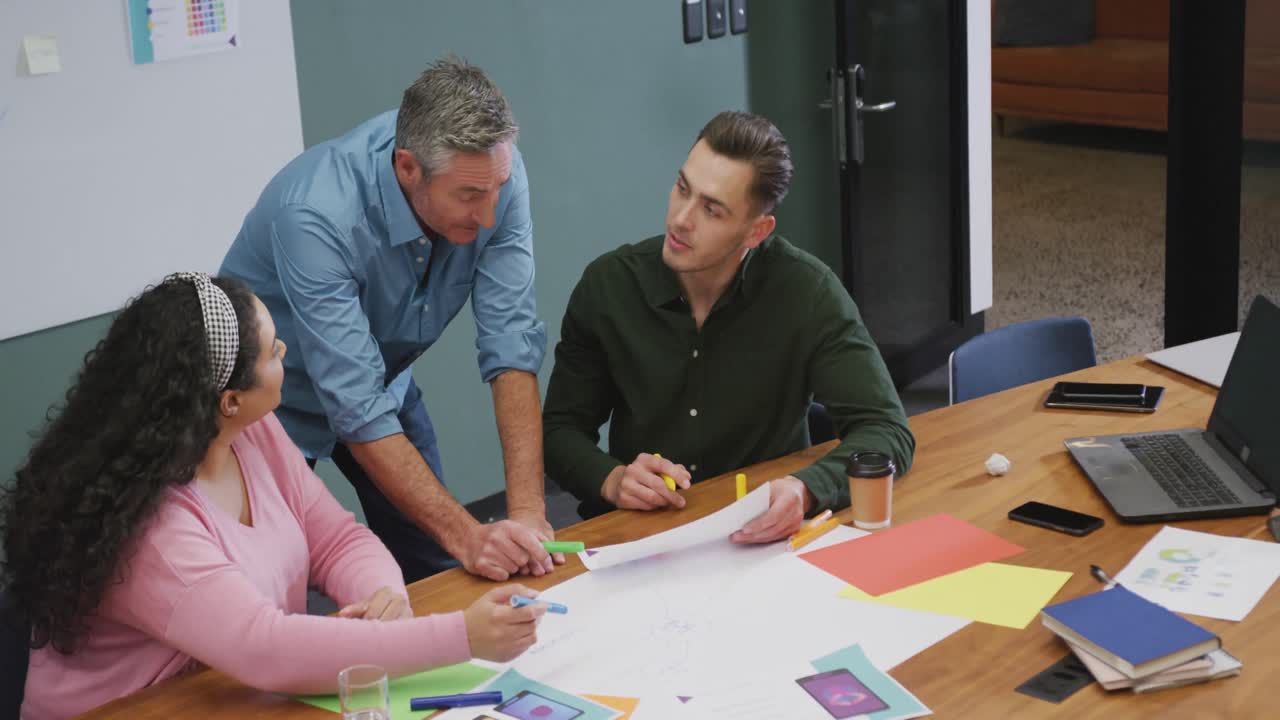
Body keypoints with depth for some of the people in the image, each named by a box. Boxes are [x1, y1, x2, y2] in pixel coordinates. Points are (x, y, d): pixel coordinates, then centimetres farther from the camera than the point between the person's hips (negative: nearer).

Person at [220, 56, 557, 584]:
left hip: (384, 377, 4)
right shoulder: (317, 215, -37)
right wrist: (467, 537, -42)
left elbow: (511, 344, -24)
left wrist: (527, 510, -32)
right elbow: (357, 411, -37)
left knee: (436, 575, 4)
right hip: (279, 396, -4)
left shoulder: (492, 173, -23)